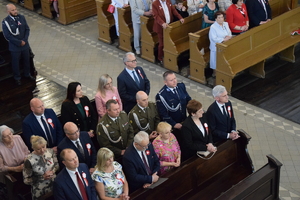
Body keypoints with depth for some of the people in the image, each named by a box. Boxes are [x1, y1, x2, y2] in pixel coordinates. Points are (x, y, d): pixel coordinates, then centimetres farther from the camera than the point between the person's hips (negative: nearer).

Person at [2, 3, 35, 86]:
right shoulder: (5, 22, -18)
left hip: (25, 45, 4)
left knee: (26, 60, 21)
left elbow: (27, 29, 0)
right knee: (16, 63, 13)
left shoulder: (21, 17, -6)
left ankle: (27, 74, 44)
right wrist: (19, 42, -18)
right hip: (14, 47, -4)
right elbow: (7, 36, -19)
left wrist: (25, 40, -13)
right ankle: (17, 78, 34)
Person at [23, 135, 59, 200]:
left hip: (55, 185, 4)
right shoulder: (29, 160, -24)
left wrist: (52, 171, -15)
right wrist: (42, 177, -21)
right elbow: (26, 180, -14)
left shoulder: (50, 151, -12)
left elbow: (57, 164, 5)